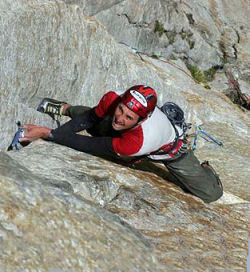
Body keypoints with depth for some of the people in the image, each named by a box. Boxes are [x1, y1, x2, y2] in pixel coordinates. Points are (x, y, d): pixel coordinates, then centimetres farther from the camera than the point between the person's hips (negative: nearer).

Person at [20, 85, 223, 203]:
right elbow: (90, 119, -18)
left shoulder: (140, 142, -51)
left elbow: (92, 147, -47)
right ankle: (65, 108, 43)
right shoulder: (112, 99, -37)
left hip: (170, 150, -4)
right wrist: (57, 133, -34)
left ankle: (204, 169, 26)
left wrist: (48, 134, -47)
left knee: (210, 194, -5)